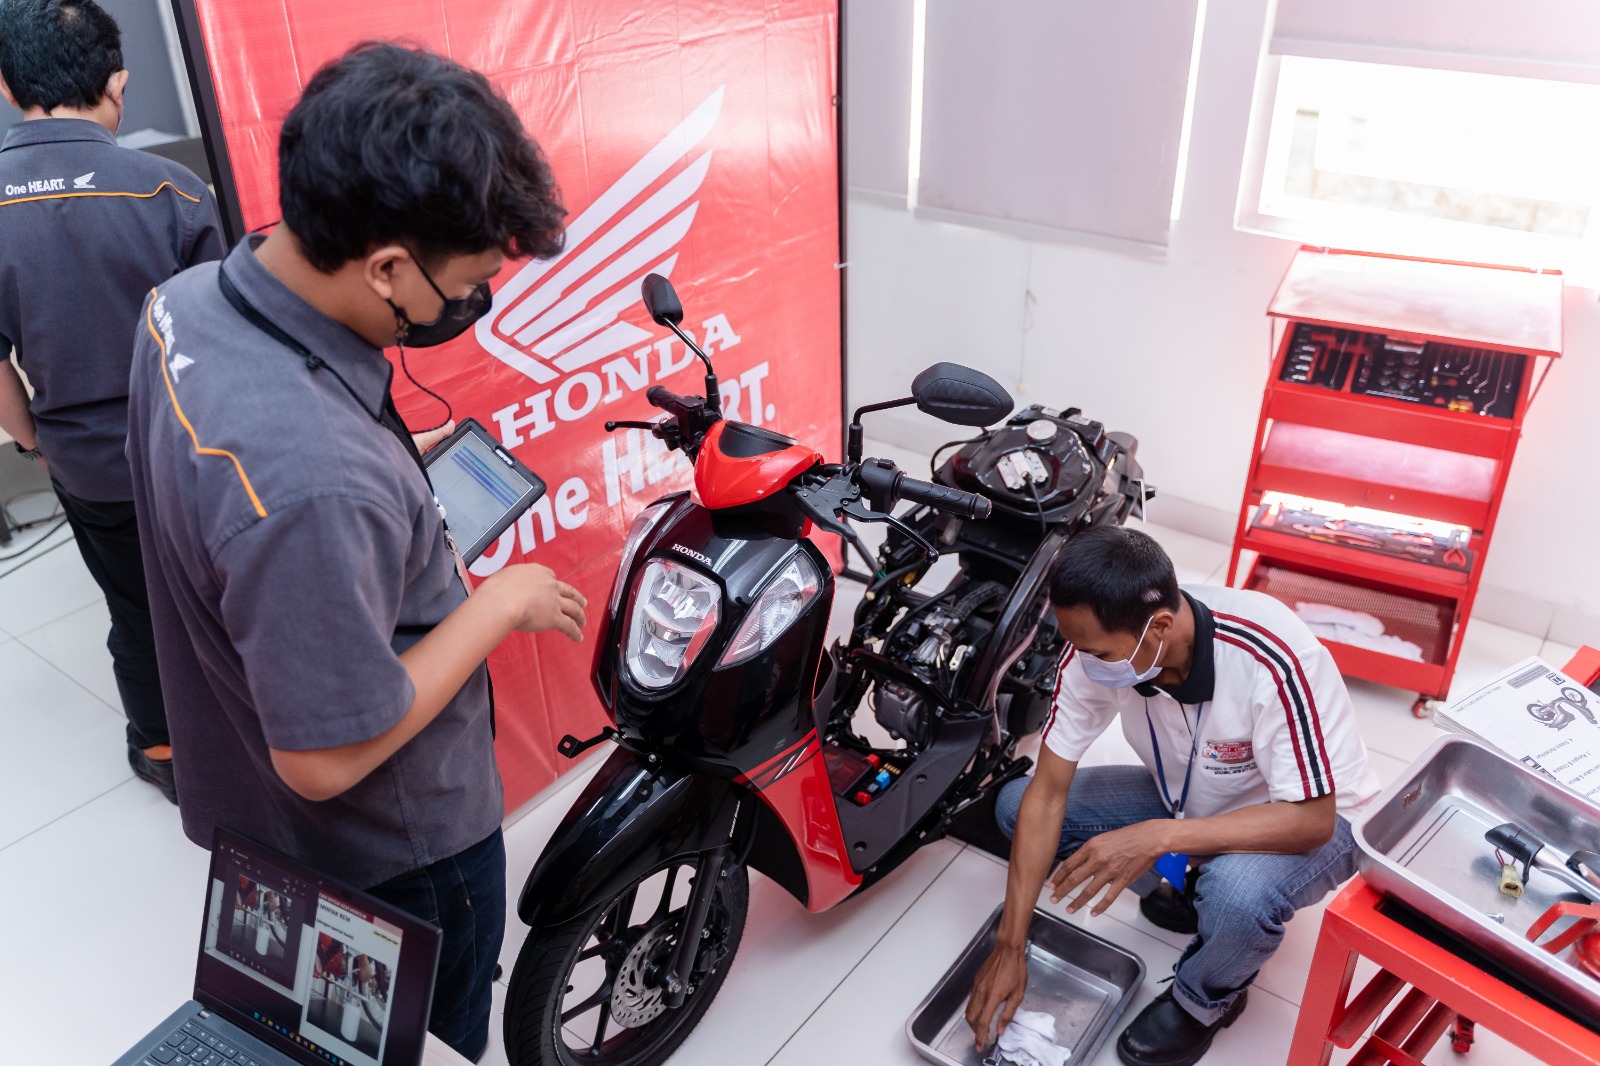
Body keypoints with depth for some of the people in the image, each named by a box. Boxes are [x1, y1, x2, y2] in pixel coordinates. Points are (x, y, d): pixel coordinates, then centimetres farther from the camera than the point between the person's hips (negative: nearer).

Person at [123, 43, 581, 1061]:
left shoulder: (189, 297, -13)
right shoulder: (319, 482, -44)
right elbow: (325, 759, -33)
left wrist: (406, 467, -1)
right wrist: (498, 604, -23)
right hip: (395, 851, -8)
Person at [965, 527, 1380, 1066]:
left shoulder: (1270, 660, -38)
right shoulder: (1096, 646, -23)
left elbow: (1312, 819, -31)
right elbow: (1048, 791, -17)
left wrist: (1158, 838, -42)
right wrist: (1010, 946, -18)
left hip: (1308, 820, -4)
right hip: (1188, 800, 5)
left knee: (1239, 892, -38)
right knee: (1016, 804, -10)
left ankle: (1204, 1001, -1)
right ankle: (1190, 891, 10)